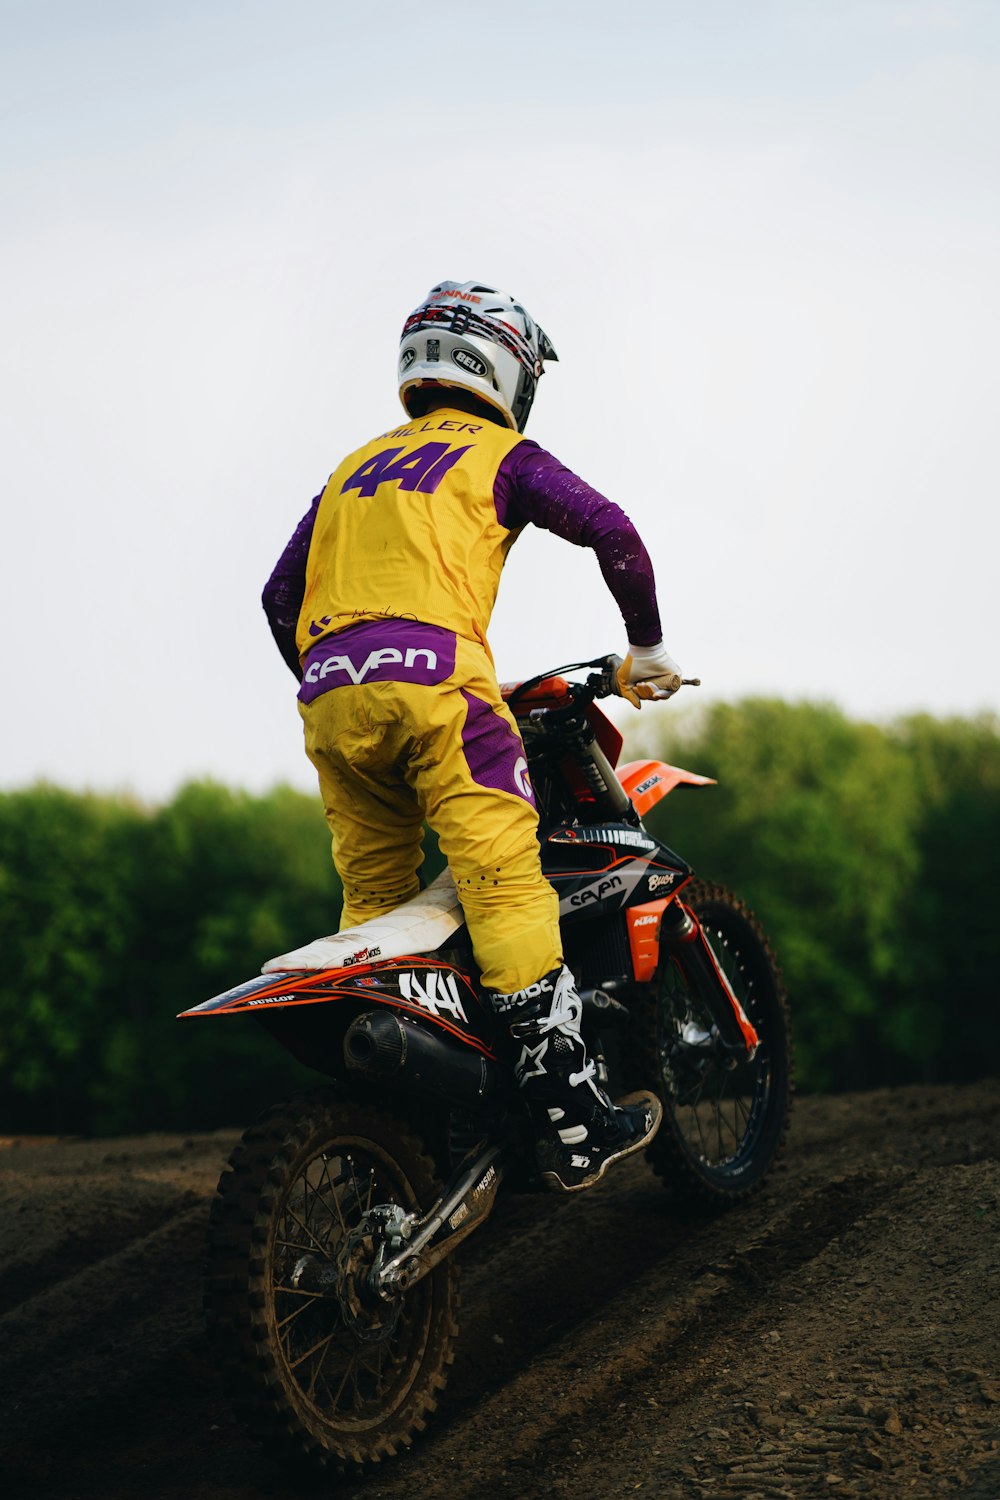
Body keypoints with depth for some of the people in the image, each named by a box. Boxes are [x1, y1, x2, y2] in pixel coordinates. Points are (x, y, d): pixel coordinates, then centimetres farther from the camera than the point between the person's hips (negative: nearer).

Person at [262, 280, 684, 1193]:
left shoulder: (356, 468, 31)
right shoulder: (501, 455, 13)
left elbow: (280, 595, 30)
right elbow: (612, 531, 1)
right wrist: (647, 647, 12)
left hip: (331, 697, 6)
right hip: (432, 678, -6)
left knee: (374, 905, 14)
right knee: (507, 888, -11)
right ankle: (570, 1125, -17)